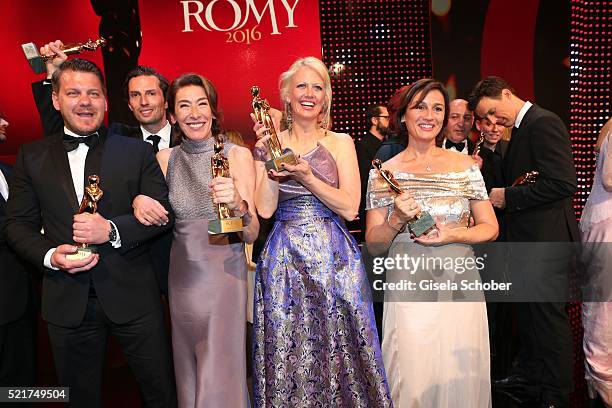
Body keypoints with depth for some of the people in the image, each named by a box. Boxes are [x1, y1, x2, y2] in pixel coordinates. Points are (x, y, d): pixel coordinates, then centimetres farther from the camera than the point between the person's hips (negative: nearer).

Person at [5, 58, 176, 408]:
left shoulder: (137, 151, 0)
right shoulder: (32, 156, 5)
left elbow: (164, 212, -4)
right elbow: (17, 223, 6)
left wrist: (112, 230, -19)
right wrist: (50, 256, -13)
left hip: (132, 296, -1)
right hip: (67, 300, 2)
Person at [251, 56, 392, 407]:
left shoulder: (340, 142, 4)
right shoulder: (270, 144, 6)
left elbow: (350, 208, -6)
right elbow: (265, 209, -2)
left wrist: (306, 176, -16)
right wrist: (272, 159, -11)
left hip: (334, 258, 0)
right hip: (284, 262, 1)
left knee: (338, 352, 6)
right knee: (288, 357, 7)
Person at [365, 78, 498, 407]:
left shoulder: (465, 165, 4)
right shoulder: (384, 172, 0)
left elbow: (490, 228, 7)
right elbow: (373, 245, 2)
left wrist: (454, 235, -11)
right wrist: (396, 221, -18)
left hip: (460, 283, 2)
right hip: (407, 288, -1)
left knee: (460, 378, 9)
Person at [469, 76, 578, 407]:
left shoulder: (543, 122, -15)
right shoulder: (522, 128, 15)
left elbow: (563, 182, -24)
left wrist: (508, 197, -18)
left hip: (545, 242, -10)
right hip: (528, 242, 10)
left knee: (548, 316, 2)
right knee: (528, 314, 20)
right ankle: (529, 378, 36)